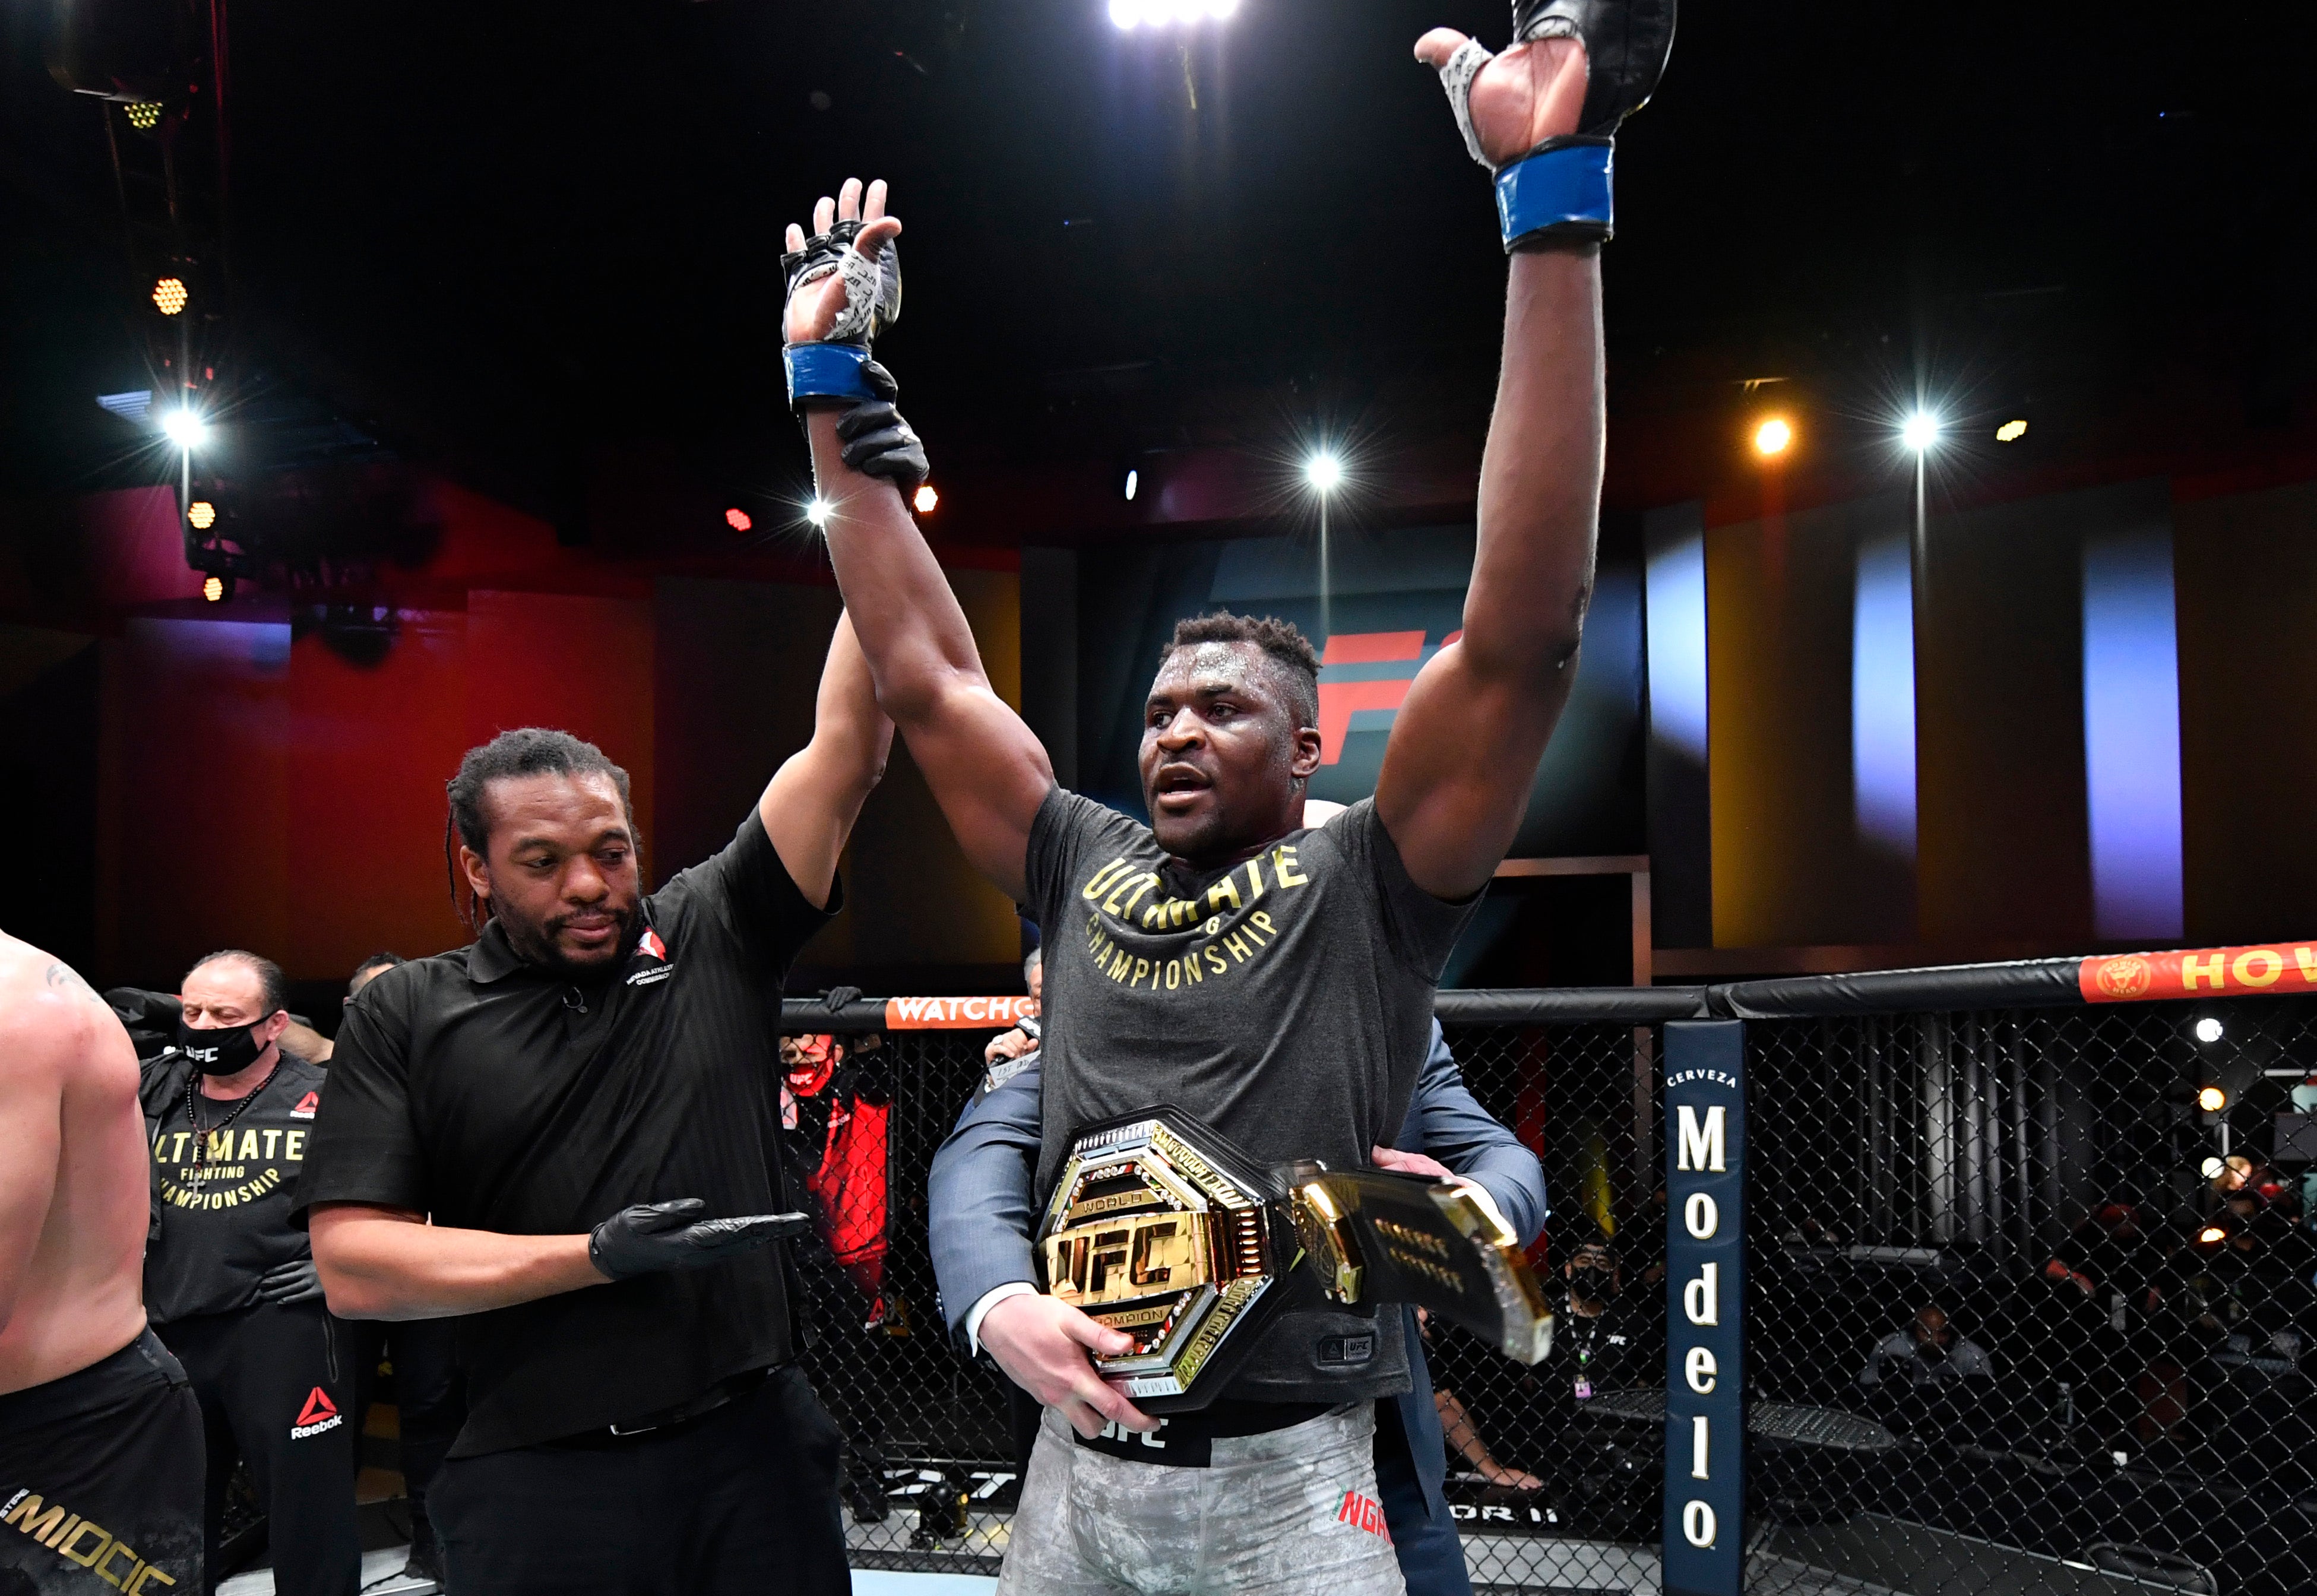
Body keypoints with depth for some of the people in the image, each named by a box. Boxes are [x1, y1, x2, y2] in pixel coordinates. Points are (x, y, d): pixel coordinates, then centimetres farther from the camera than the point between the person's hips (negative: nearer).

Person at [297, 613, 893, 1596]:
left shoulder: (712, 939, 4)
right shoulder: (405, 1019, 2)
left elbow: (847, 747, -2)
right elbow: (353, 1265, -5)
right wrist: (599, 1257, -11)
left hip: (755, 1447, 1)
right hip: (537, 1478, -1)